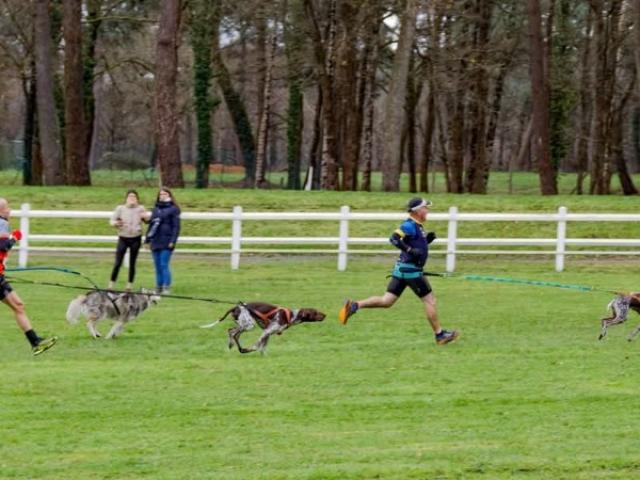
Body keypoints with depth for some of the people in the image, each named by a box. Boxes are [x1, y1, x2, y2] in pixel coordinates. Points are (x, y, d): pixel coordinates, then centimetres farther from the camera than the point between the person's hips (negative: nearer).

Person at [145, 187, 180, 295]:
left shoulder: (173, 209, -2)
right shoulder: (156, 209, 16)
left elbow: (176, 226, -6)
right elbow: (151, 224, 19)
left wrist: (173, 241, -14)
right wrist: (147, 240, 15)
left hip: (166, 243, -6)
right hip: (155, 242, 6)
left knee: (164, 265, -10)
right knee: (157, 266, 9)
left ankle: (167, 288, -7)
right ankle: (158, 287, 14)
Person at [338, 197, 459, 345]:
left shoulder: (417, 226, 15)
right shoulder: (410, 225, -15)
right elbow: (394, 238, -26)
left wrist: (427, 240, 9)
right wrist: (410, 250, -31)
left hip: (402, 269, 10)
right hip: (410, 270, -10)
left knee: (386, 301, 7)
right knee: (430, 301, 0)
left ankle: (354, 306, 0)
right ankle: (439, 335, 8)